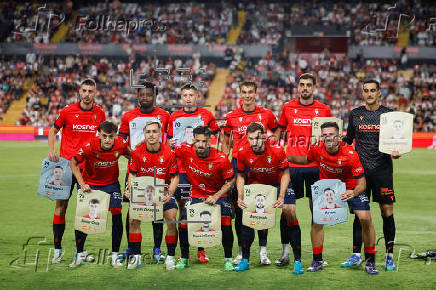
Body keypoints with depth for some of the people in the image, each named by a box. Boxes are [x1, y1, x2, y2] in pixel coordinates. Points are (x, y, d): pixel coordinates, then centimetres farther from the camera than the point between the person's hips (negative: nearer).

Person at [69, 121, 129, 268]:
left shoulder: (121, 144, -21)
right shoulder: (89, 146, -27)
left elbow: (129, 156, 3)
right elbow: (73, 163, -12)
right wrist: (81, 183, -22)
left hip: (111, 183, 1)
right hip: (90, 183, -1)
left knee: (117, 214, -13)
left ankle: (115, 256, -1)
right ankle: (79, 254, 11)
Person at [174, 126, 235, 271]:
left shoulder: (221, 159, -21)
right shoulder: (186, 152, -16)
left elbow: (230, 181, -9)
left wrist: (216, 197, -19)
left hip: (218, 195, -2)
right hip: (196, 195, 2)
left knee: (226, 224, -18)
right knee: (183, 223, -10)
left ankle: (228, 259, 2)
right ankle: (184, 258, 11)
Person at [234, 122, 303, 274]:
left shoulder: (277, 150, -29)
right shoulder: (243, 152, -22)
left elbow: (285, 174, -14)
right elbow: (240, 176, -4)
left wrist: (281, 197, -24)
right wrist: (240, 197, -16)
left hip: (278, 182, -2)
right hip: (256, 182, 2)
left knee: (290, 211, -16)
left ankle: (298, 260, -7)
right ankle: (245, 260, 2)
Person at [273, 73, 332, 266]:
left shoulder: (324, 110, 5)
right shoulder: (288, 108, 7)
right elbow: (279, 131, 17)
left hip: (315, 165, 0)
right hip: (292, 165, 0)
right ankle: (285, 252, 6)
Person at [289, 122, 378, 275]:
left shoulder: (350, 154, -29)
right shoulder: (317, 149, -18)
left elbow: (361, 183, -26)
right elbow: (306, 159, 8)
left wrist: (353, 193, -47)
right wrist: (288, 158, -8)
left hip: (350, 188, -3)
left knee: (365, 218, -17)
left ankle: (370, 262, -2)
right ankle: (317, 261, 8)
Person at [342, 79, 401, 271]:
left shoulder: (388, 114, 5)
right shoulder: (355, 114, 9)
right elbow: (349, 139, 17)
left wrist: (395, 153, -11)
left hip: (383, 169, -1)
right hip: (360, 169, 1)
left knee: (387, 212, -2)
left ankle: (389, 255, 6)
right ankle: (356, 255, 8)